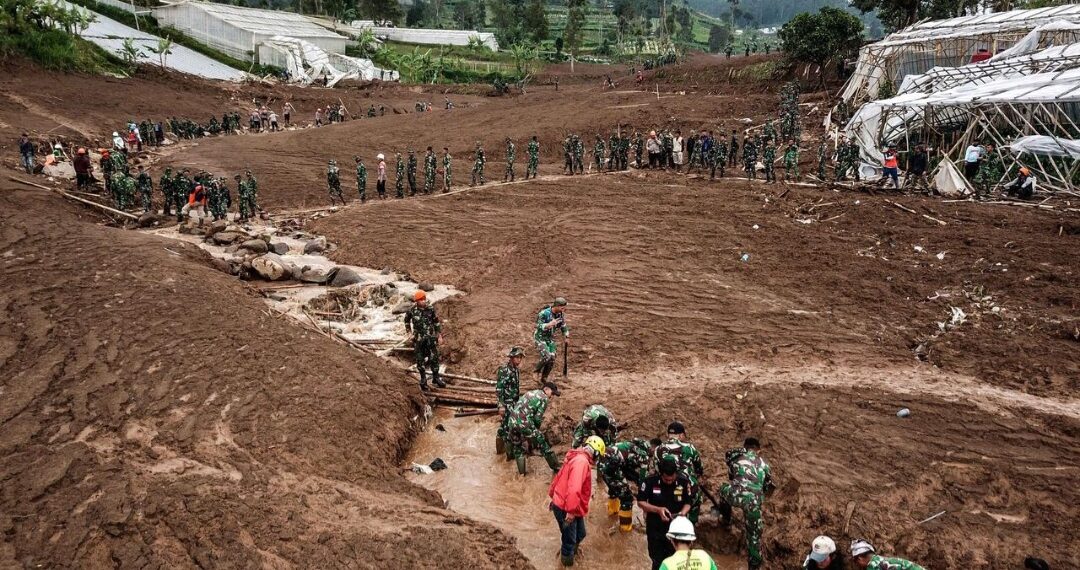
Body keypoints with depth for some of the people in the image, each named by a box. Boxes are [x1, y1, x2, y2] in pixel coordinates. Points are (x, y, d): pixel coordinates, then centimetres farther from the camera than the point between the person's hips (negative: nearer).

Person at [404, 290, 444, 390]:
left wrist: (439, 335, 7)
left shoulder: (430, 309, -4)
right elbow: (407, 319, 13)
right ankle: (423, 379, 23)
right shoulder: (412, 310, -8)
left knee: (434, 357, 1)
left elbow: (436, 322, 6)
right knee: (420, 359, 7)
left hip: (431, 337, 1)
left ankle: (436, 377, 16)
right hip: (418, 338, -1)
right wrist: (408, 330, 12)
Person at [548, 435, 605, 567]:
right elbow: (574, 488, -34)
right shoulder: (582, 461, -24)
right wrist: (571, 511, -33)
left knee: (580, 534, 22)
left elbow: (559, 477, 19)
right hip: (565, 509, -10)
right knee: (570, 540, 2)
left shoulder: (577, 458, 10)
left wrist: (553, 497, 26)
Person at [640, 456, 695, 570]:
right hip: (655, 530, -1)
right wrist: (658, 510, -25)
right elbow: (640, 502, -10)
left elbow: (688, 502, -3)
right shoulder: (650, 481, -19)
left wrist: (682, 513, -24)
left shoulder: (684, 482, -15)